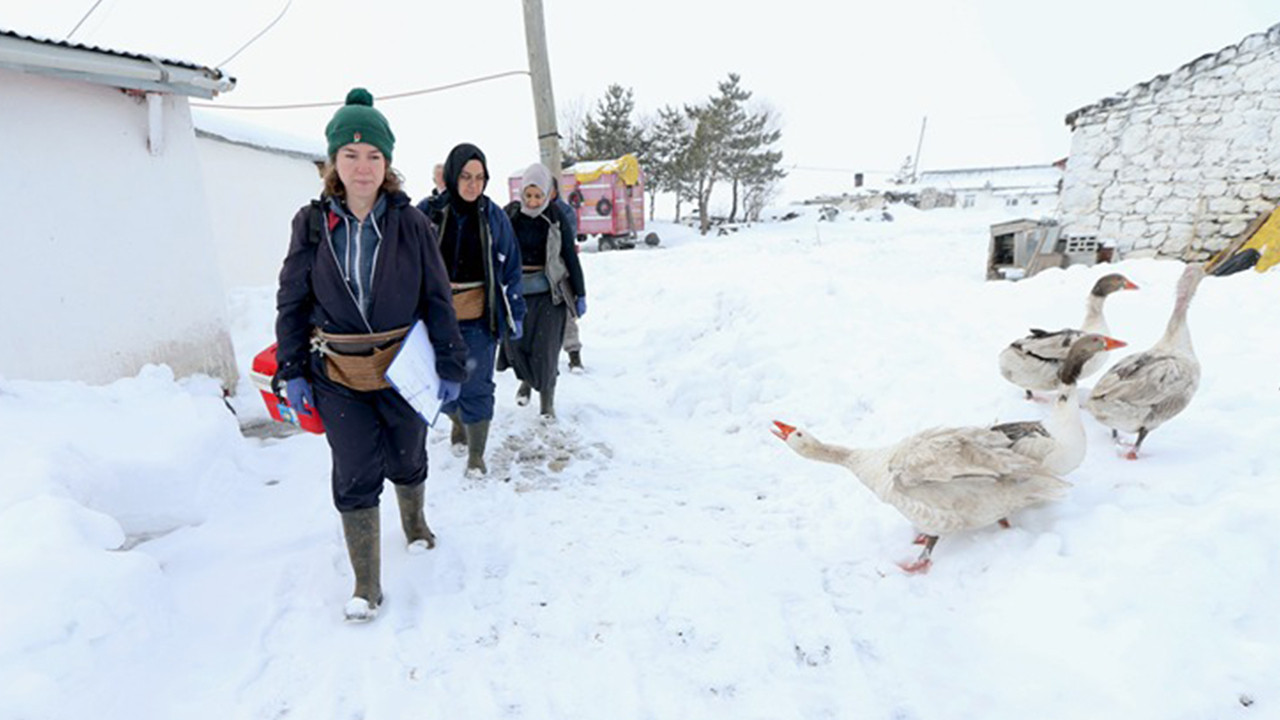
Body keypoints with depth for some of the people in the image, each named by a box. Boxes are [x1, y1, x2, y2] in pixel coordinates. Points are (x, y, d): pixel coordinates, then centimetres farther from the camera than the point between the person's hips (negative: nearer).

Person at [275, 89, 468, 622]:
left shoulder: (409, 223, -6)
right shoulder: (312, 224, -2)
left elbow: (438, 299, -2)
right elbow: (292, 302, 4)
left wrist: (450, 365, -3)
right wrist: (292, 372, 1)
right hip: (338, 376, 0)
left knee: (407, 458, 17)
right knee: (354, 477, 1)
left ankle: (414, 519, 49)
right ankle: (366, 585, 16)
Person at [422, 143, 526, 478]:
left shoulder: (494, 216, -1)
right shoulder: (428, 212, -4)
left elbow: (510, 268, 5)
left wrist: (514, 313, 3)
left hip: (480, 317, -1)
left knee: (477, 387, 2)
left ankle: (476, 454, 17)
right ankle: (458, 423, 45)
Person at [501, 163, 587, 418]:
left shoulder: (555, 218, -4)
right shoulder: (510, 215, -1)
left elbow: (571, 257, 0)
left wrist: (580, 294, 1)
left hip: (548, 293, -2)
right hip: (515, 292, 2)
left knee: (545, 348, -3)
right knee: (515, 344, 6)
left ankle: (547, 397, 15)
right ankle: (526, 380, 36)